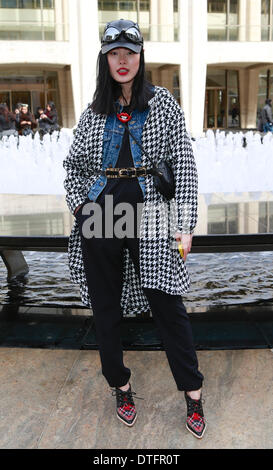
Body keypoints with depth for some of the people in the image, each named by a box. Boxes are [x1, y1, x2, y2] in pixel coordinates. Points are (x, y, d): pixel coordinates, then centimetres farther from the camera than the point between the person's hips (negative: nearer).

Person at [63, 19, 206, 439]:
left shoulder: (163, 103, 4)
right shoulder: (93, 113, 11)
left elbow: (184, 165, -2)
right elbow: (73, 165, 20)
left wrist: (186, 224, -10)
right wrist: (79, 204, 2)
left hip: (149, 215, -3)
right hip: (100, 216, 3)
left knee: (168, 305, -1)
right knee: (105, 307, 10)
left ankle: (193, 393, 16)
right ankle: (121, 387, 29)